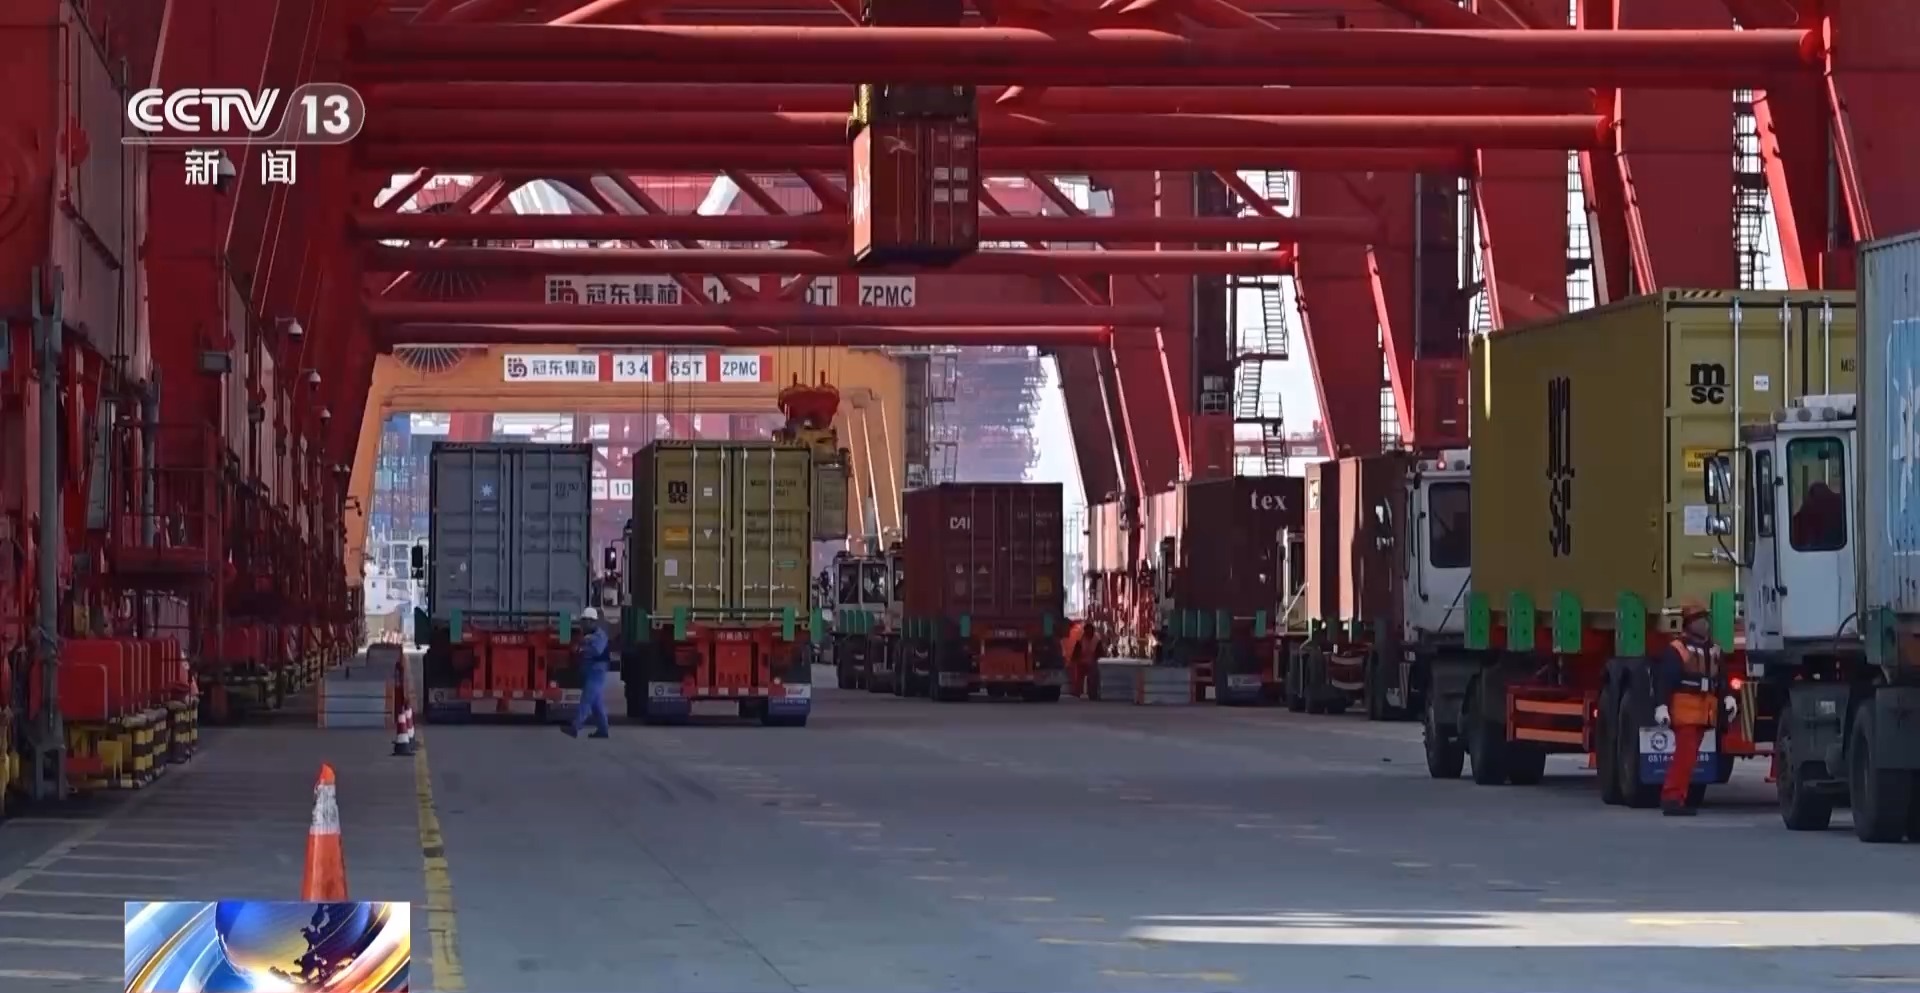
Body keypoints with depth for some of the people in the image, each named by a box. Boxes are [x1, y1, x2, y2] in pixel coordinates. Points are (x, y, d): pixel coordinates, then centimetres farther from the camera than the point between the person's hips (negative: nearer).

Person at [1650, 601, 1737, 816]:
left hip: (1704, 712, 8)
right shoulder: (1676, 650, -8)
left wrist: (1728, 697, 4)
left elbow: (1722, 678, 20)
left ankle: (1670, 797, 18)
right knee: (1685, 755, -15)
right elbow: (1664, 681, -14)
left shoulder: (1714, 651, 16)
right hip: (1685, 709, -8)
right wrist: (1662, 706, -22)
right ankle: (1673, 798, -15)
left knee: (1688, 757, 11)